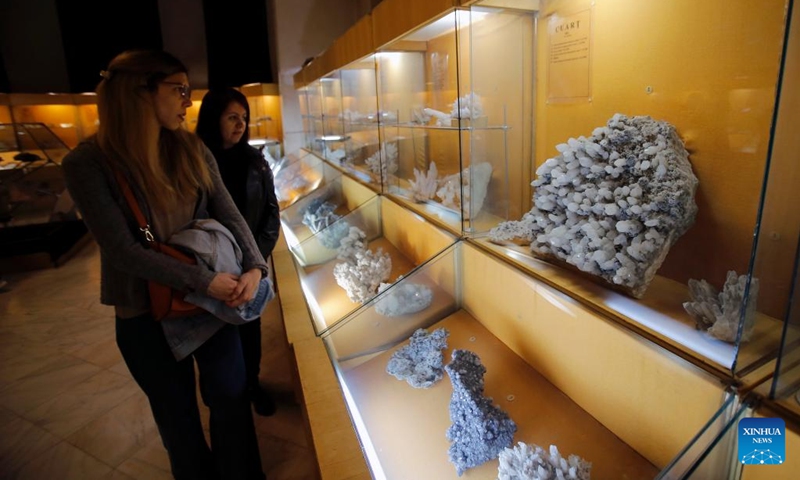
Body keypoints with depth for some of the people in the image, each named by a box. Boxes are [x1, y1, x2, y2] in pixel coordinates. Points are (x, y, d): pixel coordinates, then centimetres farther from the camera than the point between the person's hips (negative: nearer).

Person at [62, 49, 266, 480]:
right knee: (177, 413, 17)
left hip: (212, 298, 3)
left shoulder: (192, 150, -3)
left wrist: (255, 266, -22)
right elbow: (123, 249, -20)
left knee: (232, 398, 14)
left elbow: (229, 214, -5)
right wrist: (204, 280, -25)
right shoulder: (87, 164, -16)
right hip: (146, 313, -3)